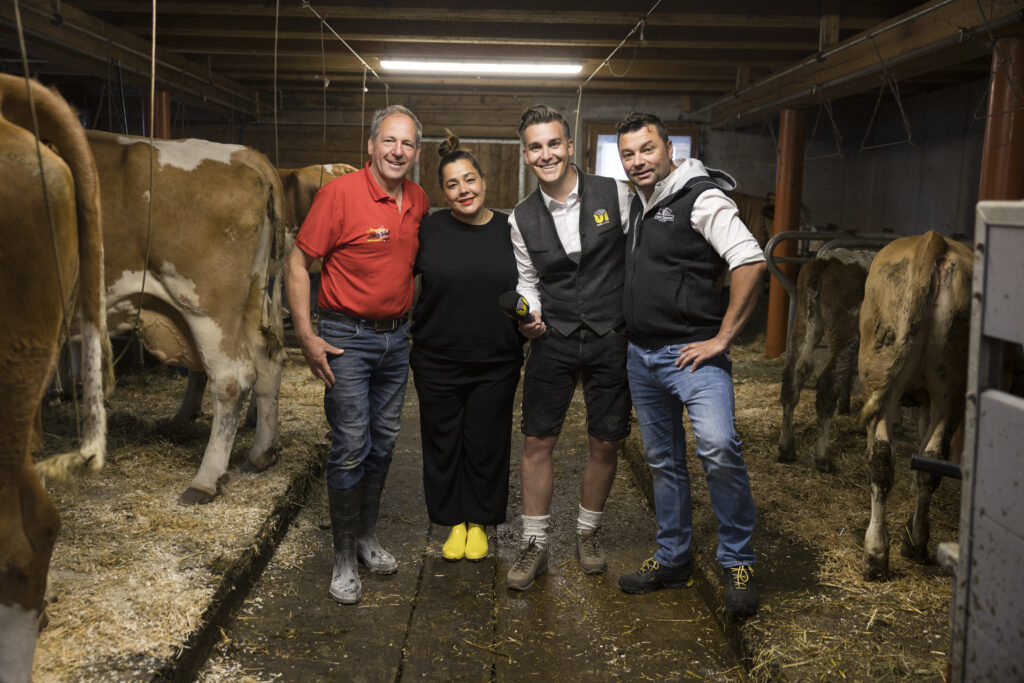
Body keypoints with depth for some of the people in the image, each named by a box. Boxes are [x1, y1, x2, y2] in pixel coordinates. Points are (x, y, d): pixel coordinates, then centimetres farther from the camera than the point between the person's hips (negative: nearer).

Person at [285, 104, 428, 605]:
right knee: (351, 448, -4)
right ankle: (344, 557, 11)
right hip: (347, 338, -6)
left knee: (383, 442, 14)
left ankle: (366, 537, 30)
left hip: (397, 337, 6)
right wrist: (306, 337, -16)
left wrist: (415, 324, 15)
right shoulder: (340, 193, -14)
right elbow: (297, 264, -12)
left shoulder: (419, 200, 4)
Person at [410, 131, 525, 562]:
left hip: (496, 364, 0)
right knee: (443, 442, 10)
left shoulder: (510, 231, 1)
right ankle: (454, 522, 29)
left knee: (487, 444, 10)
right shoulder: (429, 230, -3)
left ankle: (479, 522, 29)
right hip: (437, 361, 0)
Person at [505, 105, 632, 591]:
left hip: (611, 337, -1)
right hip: (552, 340, 1)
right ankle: (534, 546, 18)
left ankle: (587, 534, 30)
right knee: (537, 442, 2)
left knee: (605, 443, 8)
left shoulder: (615, 195, -5)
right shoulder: (521, 219, 1)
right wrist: (528, 316, -9)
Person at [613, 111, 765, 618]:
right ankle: (672, 559, 28)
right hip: (640, 356, 8)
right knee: (662, 460, 15)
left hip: (691, 353, -8)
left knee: (719, 449, -23)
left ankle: (738, 563, -6)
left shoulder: (701, 199, -10)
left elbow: (750, 263, -21)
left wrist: (722, 337, -20)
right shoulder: (637, 205, 14)